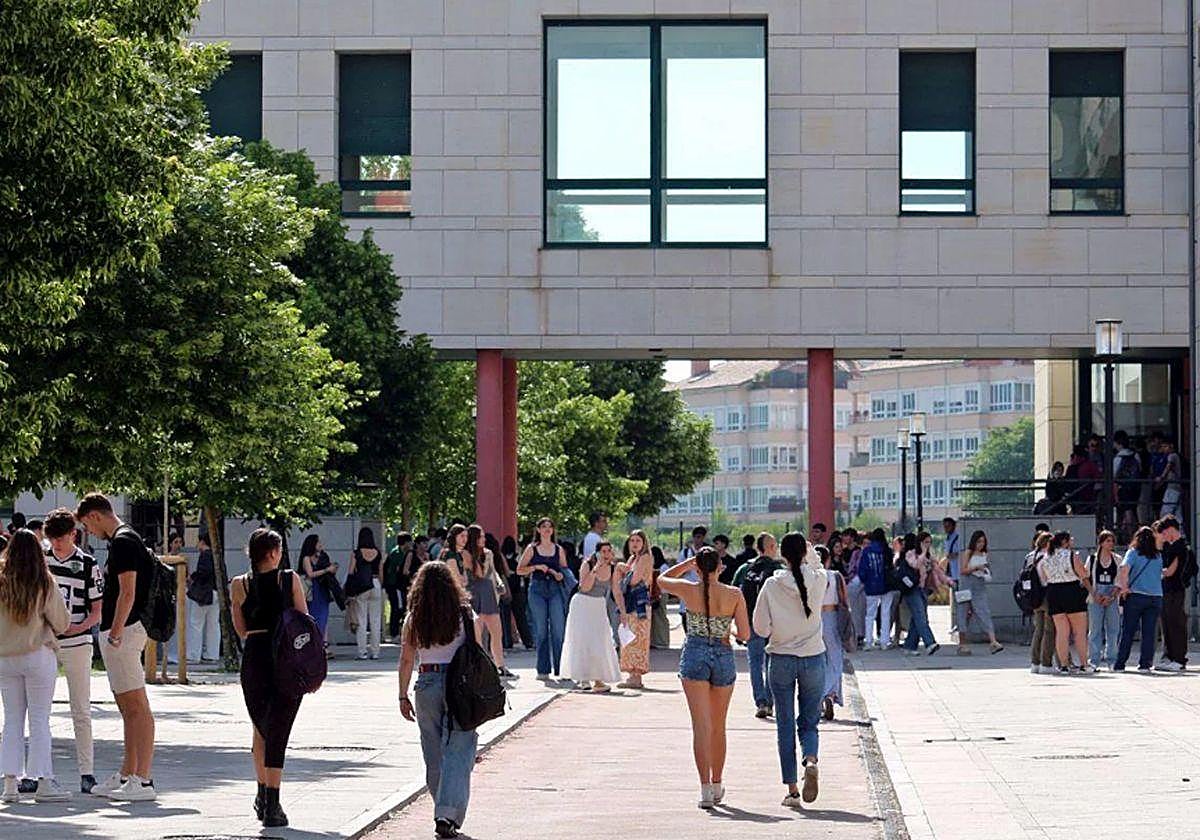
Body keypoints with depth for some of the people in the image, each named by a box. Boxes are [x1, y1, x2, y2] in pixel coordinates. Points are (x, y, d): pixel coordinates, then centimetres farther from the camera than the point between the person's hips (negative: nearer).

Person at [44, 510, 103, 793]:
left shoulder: (88, 564, 0)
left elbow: (98, 610, 1)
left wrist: (78, 627, -16)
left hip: (76, 643, -3)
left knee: (81, 711, 0)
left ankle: (86, 771, 4)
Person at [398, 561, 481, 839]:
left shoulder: (413, 619, 0)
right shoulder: (465, 615, -3)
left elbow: (406, 660, 0)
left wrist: (403, 696, 7)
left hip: (428, 684, 2)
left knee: (434, 754, 14)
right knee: (457, 752, -2)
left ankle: (444, 812, 24)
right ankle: (448, 814, -14)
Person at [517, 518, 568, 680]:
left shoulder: (558, 549, 12)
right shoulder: (531, 549, 6)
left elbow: (565, 569, 18)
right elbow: (520, 570, 5)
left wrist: (561, 575, -4)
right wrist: (536, 567, -10)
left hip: (555, 589, 1)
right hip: (537, 589, -1)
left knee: (558, 630, -7)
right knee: (541, 631, -1)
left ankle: (560, 668, -3)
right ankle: (543, 670, 3)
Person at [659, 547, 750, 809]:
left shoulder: (689, 590, -6)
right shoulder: (734, 595, -5)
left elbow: (662, 579, 16)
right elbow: (745, 635, -4)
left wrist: (690, 561, 14)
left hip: (695, 655, -1)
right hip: (723, 658, 1)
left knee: (701, 725, -5)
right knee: (718, 727, 17)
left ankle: (706, 788, -15)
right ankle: (717, 786, 28)